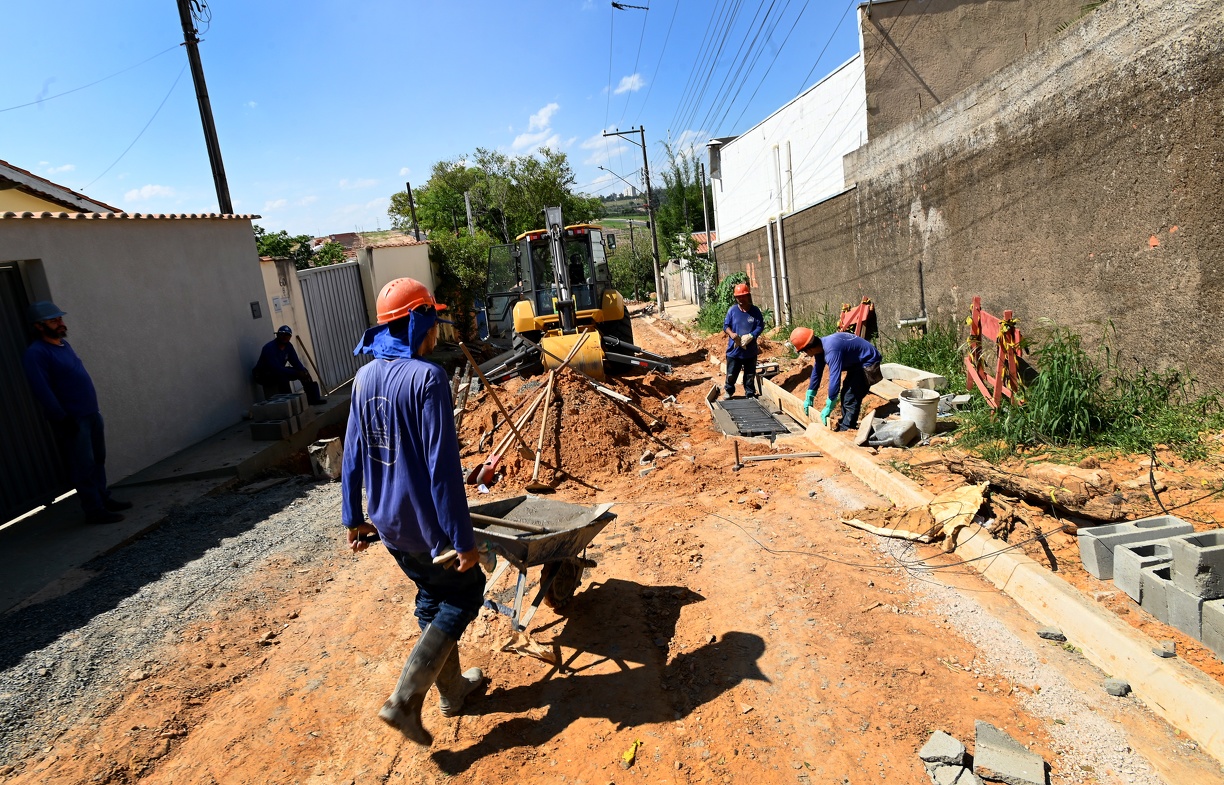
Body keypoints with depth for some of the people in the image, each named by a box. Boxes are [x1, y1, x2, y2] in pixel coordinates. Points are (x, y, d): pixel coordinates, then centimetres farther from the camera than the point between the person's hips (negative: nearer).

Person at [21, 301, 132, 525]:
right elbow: (42, 391, -20)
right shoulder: (35, 353, -14)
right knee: (83, 467, -3)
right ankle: (94, 511, 3)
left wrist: (94, 409, 19)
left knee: (98, 461, 15)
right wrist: (63, 419, -21)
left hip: (91, 414, 9)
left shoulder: (63, 344, 13)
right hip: (72, 419, -8)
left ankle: (104, 499, 26)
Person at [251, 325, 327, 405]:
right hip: (262, 375, -8)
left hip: (279, 372, 8)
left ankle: (314, 399, -4)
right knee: (282, 376, -37)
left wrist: (303, 372, -23)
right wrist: (297, 373, -36)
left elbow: (296, 362, -2)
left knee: (303, 372, -3)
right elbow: (276, 368, -36)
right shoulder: (270, 347, -28)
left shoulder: (288, 346, -4)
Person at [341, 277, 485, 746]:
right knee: (465, 591, 13)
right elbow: (443, 466, -24)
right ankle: (405, 699, 6)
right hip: (425, 521, -7)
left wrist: (354, 517, 18)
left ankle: (452, 688, 37)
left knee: (433, 597, 23)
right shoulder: (427, 378, -21)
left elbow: (353, 454, 9)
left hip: (388, 520, 8)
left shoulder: (364, 377, 3)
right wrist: (463, 539, -19)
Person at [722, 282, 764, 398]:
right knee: (731, 374, 7)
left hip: (750, 350, 0)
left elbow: (760, 326, -3)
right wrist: (731, 333, -19)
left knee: (750, 376, 11)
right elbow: (726, 325, 2)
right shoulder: (732, 310, -1)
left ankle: (750, 394, 25)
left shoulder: (755, 311, -2)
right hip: (734, 349, 0)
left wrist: (751, 336, -21)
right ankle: (729, 391, 31)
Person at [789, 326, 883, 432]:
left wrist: (828, 408, -34)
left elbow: (835, 378, -39)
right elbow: (816, 372, 4)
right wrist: (809, 397, 9)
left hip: (868, 363, -10)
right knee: (845, 394, 18)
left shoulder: (831, 350, -37)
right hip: (857, 363, 10)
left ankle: (845, 430, -8)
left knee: (851, 398, -15)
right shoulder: (820, 347, -6)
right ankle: (845, 425, 29)